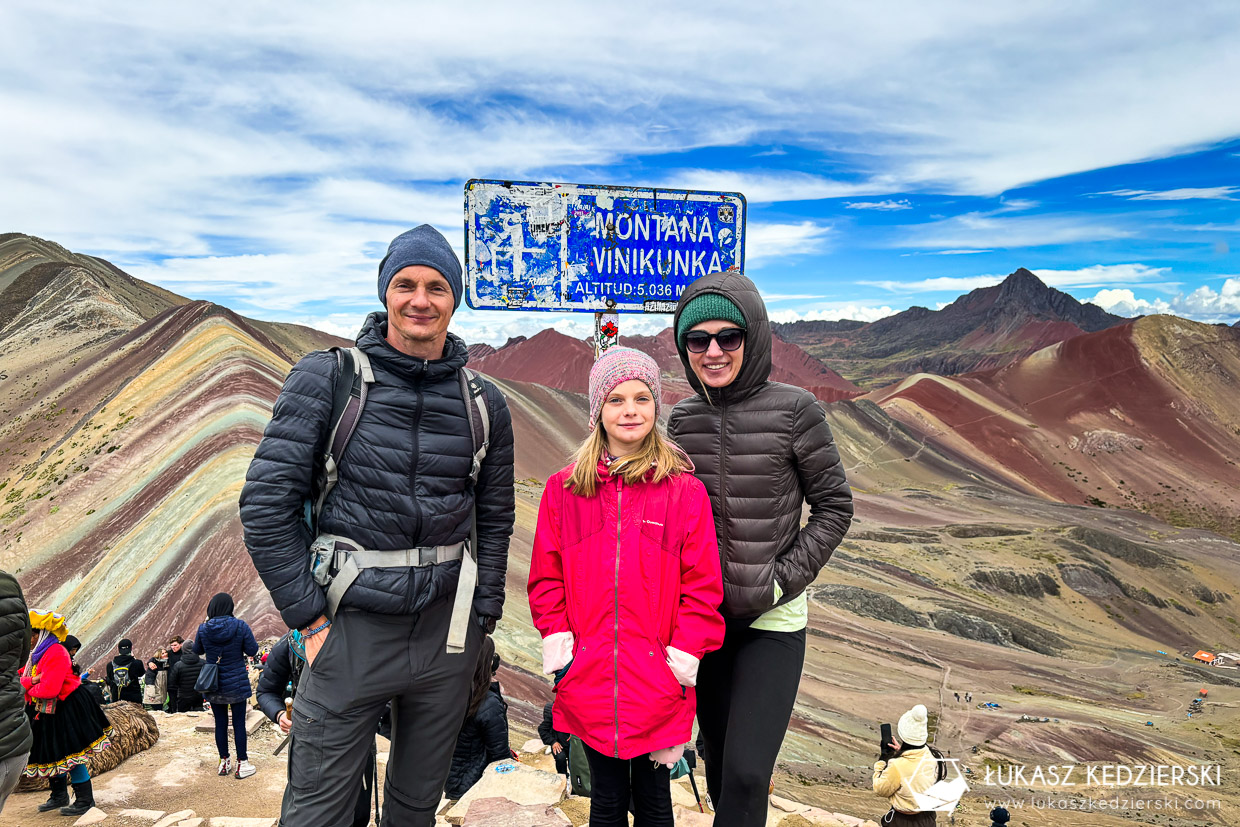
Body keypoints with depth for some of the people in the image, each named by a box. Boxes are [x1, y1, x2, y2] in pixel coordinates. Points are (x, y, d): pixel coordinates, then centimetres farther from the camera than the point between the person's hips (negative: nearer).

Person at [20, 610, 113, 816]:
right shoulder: (35, 654, 9)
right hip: (47, 711, 10)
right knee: (51, 754, 17)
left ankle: (85, 799, 7)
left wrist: (29, 689, -8)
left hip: (67, 711, -10)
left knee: (70, 754, -4)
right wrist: (31, 681, -16)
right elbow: (20, 679, 5)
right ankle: (59, 797, 33)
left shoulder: (55, 653, -22)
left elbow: (49, 690, -27)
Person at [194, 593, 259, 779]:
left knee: (220, 723, 13)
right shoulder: (240, 626, -15)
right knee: (239, 723, 5)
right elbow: (252, 650, -9)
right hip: (236, 683, -2)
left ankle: (224, 762, 23)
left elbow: (197, 650, 9)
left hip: (213, 685, 2)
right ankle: (242, 764, 10)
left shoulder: (203, 629, -8)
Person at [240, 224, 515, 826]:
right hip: (351, 625, -2)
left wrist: (480, 620, 4)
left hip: (447, 633, 3)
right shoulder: (327, 378, -4)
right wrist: (311, 617, -8)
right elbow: (266, 504, -6)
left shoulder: (483, 404, 4)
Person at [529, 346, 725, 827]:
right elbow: (546, 577, 7)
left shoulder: (685, 490, -5)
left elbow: (703, 585, -3)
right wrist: (556, 639, -2)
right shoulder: (564, 490, 2)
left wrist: (684, 653, -9)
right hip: (589, 680, 2)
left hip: (657, 680, -1)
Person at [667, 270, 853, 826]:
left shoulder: (793, 410, -11)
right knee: (719, 768, 18)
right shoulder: (683, 419, 1)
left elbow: (834, 506, -4)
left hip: (773, 621, -4)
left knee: (745, 775, -7)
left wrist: (784, 579, -12)